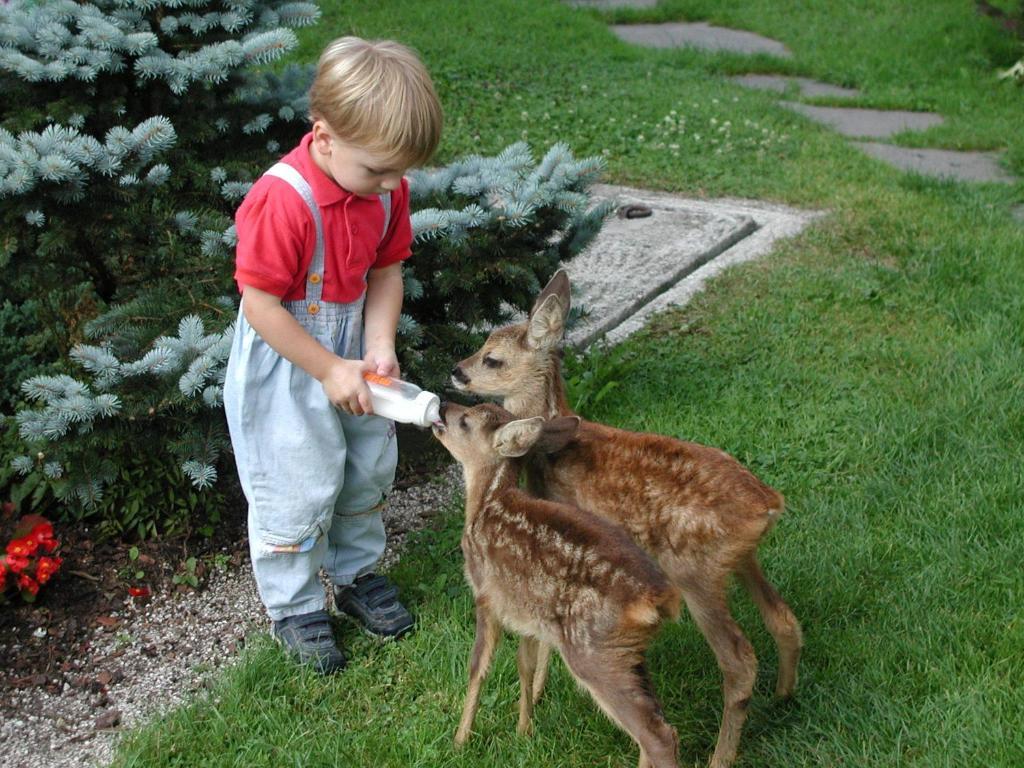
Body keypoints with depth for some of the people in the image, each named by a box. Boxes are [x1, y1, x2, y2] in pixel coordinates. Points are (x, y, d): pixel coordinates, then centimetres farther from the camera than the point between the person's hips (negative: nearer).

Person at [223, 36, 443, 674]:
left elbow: (387, 270, 2)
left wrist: (380, 346, -12)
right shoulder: (282, 201, -31)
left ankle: (357, 574, 42)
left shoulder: (386, 188, -9)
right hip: (287, 365, -7)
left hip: (351, 356, 7)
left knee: (369, 468, 18)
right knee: (298, 489, 1)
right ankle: (296, 608, 23)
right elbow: (261, 306, -26)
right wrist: (329, 370, -22)